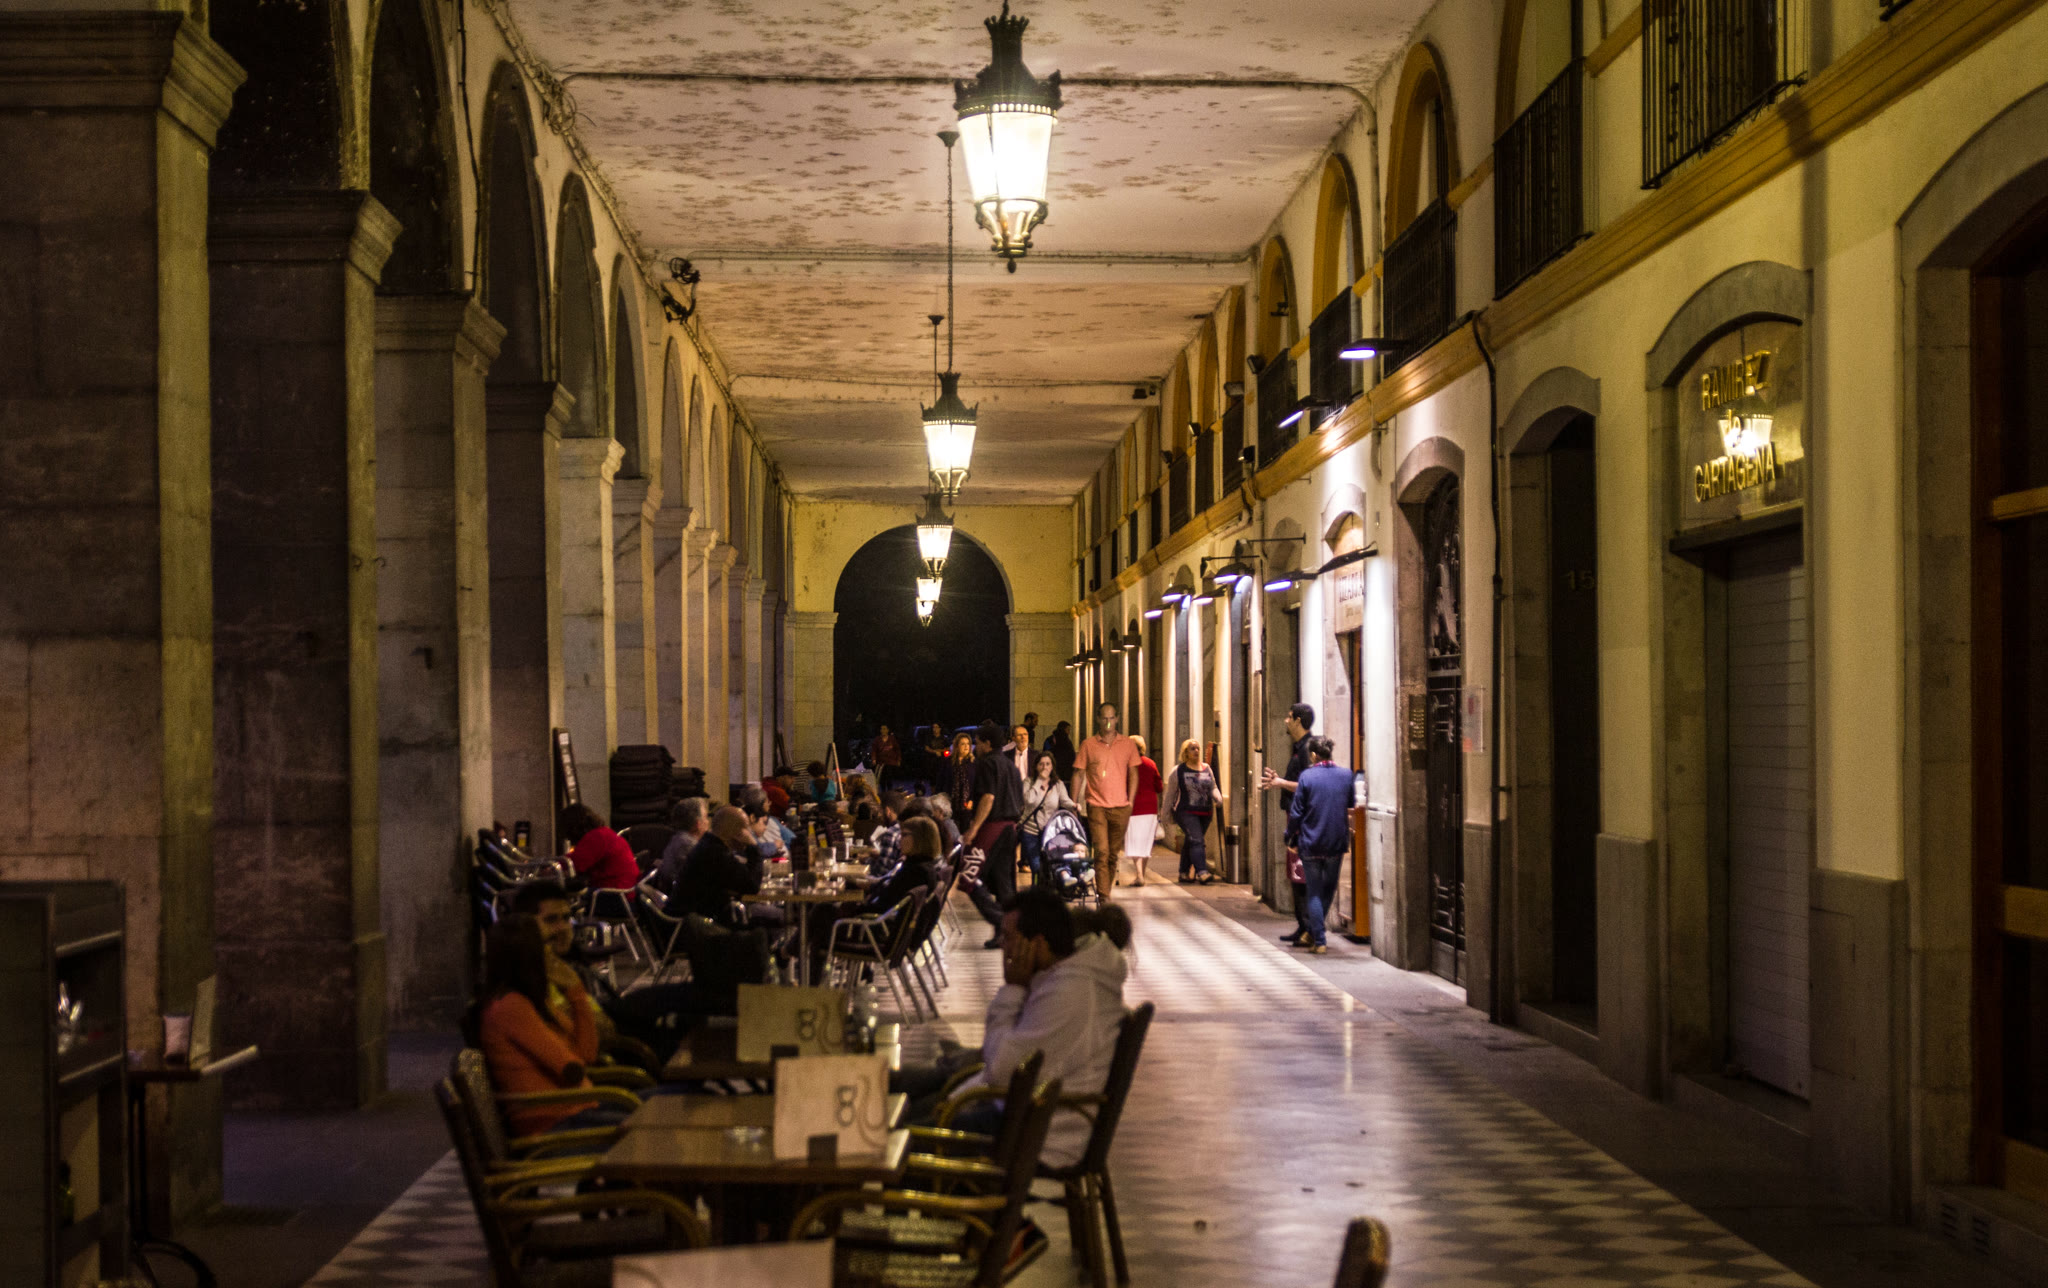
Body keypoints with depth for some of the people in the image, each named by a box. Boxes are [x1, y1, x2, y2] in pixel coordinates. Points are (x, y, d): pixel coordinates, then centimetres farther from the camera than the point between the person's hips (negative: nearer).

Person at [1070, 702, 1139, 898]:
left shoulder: (1127, 744, 8)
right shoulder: (1088, 744, 3)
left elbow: (1133, 773, 12)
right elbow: (1078, 774, 6)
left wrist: (1130, 801, 4)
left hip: (1120, 808, 2)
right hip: (1096, 806, -2)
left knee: (1113, 853, 9)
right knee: (1101, 851, -11)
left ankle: (1109, 887, 25)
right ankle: (1103, 895, -13)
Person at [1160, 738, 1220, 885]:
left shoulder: (1207, 769, 11)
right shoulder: (1178, 771, 0)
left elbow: (1213, 788, 18)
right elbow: (1170, 794, 5)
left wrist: (1217, 799, -3)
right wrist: (1165, 814, 6)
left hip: (1204, 813, 5)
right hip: (1186, 812, -5)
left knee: (1190, 843, 13)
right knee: (1197, 841, -18)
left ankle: (1184, 873, 23)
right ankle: (1202, 872, -27)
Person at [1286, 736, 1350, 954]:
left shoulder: (1307, 776, -10)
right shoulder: (1346, 775, -1)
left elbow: (1296, 812, -7)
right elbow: (1351, 805, 12)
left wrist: (1291, 837, 5)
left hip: (1311, 844, -3)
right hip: (1337, 844, 3)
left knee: (1314, 892, 5)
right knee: (1328, 889, 19)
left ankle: (1318, 941, 1)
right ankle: (1313, 933, 23)